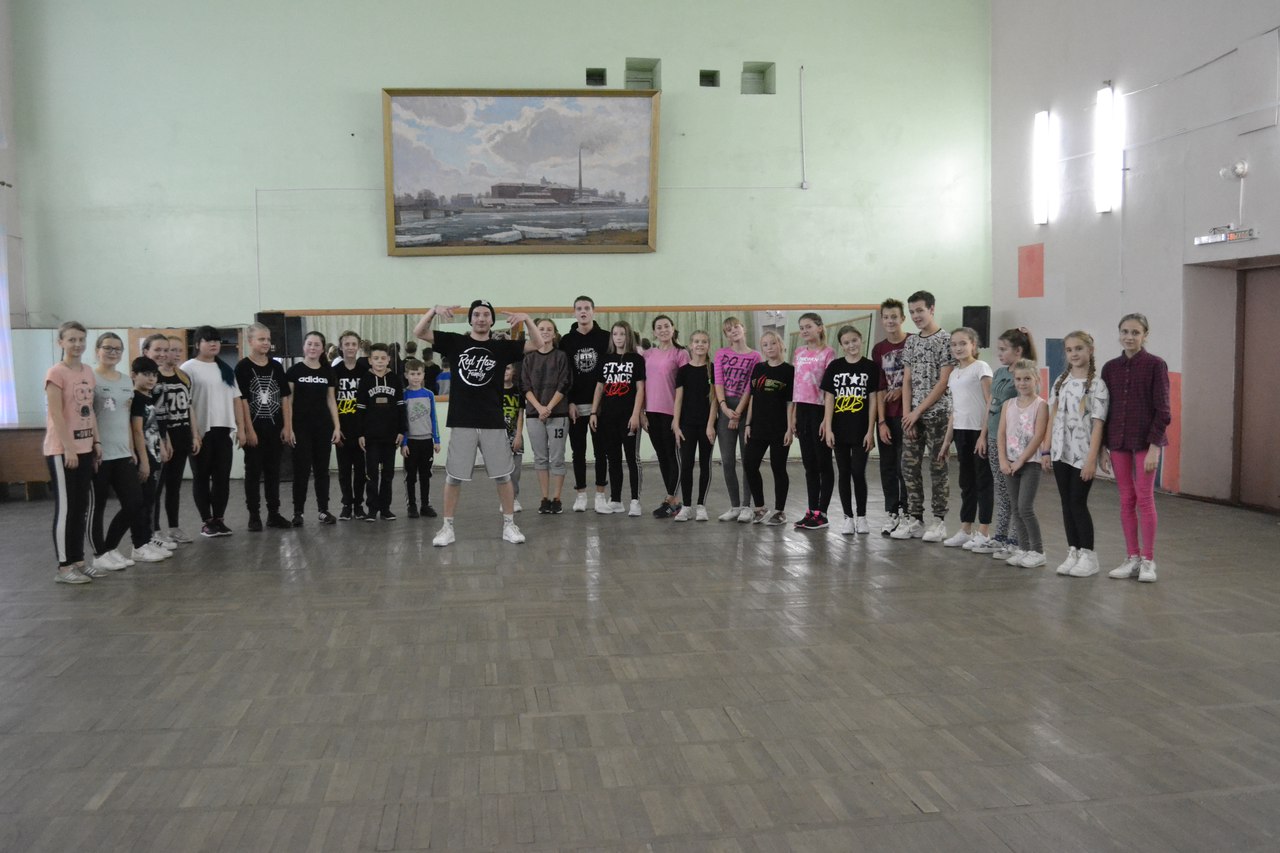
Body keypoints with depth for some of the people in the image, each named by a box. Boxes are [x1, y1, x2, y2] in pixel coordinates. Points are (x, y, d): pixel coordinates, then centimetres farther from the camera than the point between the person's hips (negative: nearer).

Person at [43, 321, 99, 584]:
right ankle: (63, 567, 1)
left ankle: (77, 561, 18)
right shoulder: (55, 373, -11)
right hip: (62, 450, -7)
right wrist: (68, 448, -19)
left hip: (84, 448, 7)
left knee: (80, 507, 11)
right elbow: (56, 415, -16)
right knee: (65, 508, -4)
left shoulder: (88, 372, 10)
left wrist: (96, 441, 9)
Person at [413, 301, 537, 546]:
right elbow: (418, 332, -1)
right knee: (453, 476, 4)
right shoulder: (454, 342, 4)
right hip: (461, 422, 0)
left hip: (493, 423, 1)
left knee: (503, 475, 4)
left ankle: (509, 525, 16)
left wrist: (527, 320, -17)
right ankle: (447, 527, 15)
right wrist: (434, 310, -17)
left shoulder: (502, 347, 5)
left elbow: (537, 344, -2)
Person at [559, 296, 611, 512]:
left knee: (600, 451, 2)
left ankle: (600, 494, 9)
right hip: (575, 405, 1)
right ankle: (580, 495, 13)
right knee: (578, 451, 6)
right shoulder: (566, 341, 6)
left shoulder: (605, 338, 1)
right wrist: (569, 402, -5)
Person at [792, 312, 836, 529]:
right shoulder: (799, 352, 12)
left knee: (823, 462, 1)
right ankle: (812, 511, 15)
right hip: (803, 409, 6)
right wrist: (794, 414, 11)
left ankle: (821, 513, 5)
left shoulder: (828, 352, -7)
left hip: (819, 409, -6)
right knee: (809, 463, 9)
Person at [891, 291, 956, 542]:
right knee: (910, 467, 6)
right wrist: (907, 413, -1)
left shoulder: (945, 340, -7)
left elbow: (944, 382, -12)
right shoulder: (911, 342, 11)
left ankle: (939, 521, 8)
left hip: (937, 414, -6)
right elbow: (907, 381, 10)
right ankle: (914, 520, 13)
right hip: (912, 416, 6)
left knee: (938, 467, 0)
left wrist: (918, 411, -13)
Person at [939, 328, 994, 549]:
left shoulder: (980, 368, -7)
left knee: (983, 480, 0)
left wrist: (985, 433, -19)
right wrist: (947, 439, 15)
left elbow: (990, 402, -12)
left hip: (979, 431, -7)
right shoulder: (954, 373, 14)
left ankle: (984, 532, 5)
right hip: (961, 431, 7)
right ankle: (965, 529, 18)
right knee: (966, 481, 12)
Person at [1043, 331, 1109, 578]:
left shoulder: (1096, 384, -8)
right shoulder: (1061, 381, 9)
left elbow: (1098, 424, -12)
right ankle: (1073, 552, 17)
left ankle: (1088, 555, 10)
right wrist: (1046, 449, 7)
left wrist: (1091, 459, -16)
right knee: (1066, 503, 8)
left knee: (1078, 503, -2)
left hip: (1082, 454, -5)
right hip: (1060, 452, 5)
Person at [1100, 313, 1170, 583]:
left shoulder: (1155, 365, -6)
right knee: (1126, 500, 7)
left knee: (1144, 498, -2)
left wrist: (1154, 446, -14)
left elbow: (1162, 409, -8)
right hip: (1118, 440, 4)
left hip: (1146, 439, -4)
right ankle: (1132, 557, 15)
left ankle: (1148, 560, 7)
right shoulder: (1110, 367, 6)